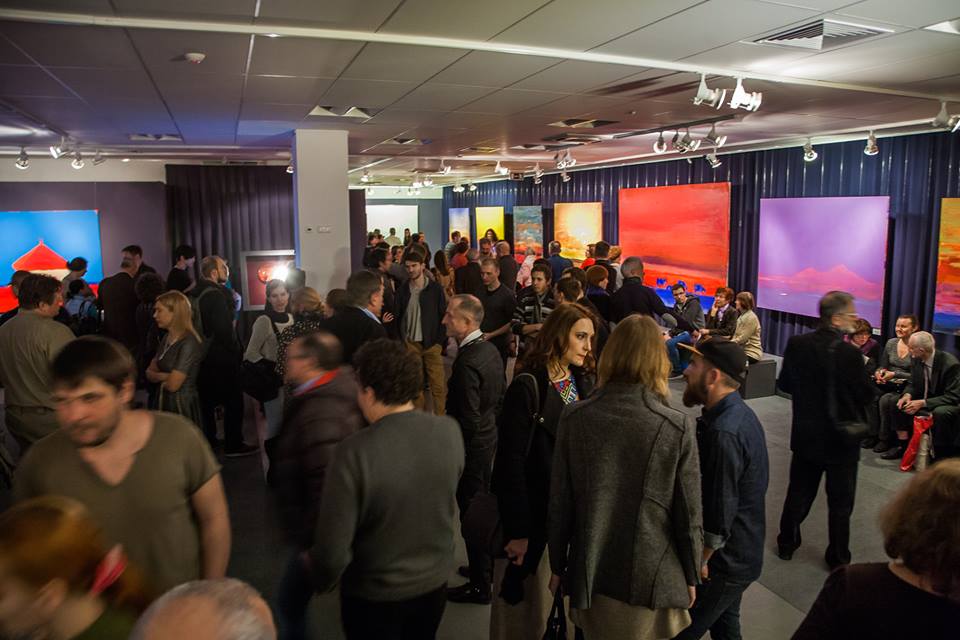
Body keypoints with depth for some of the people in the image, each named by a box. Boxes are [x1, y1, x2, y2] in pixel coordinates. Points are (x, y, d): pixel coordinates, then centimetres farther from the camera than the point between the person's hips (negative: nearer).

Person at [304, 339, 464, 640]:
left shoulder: (354, 453, -30)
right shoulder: (450, 431, -16)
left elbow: (333, 552, -24)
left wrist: (321, 579, -3)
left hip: (374, 595, -4)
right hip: (435, 581, 4)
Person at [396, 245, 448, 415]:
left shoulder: (435, 289, -2)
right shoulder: (403, 290, 4)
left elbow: (443, 316, 0)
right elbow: (398, 317, 6)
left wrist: (441, 341, -5)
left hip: (432, 343, -2)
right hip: (411, 344, 2)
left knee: (438, 385, -4)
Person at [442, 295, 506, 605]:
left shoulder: (467, 362, -28)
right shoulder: (490, 349, 1)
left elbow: (467, 419, -26)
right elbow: (500, 394, 12)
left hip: (470, 446, -9)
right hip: (488, 437, 9)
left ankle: (480, 585, 20)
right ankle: (486, 565, 41)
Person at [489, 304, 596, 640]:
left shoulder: (585, 383, 2)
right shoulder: (527, 386, -17)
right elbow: (510, 462, -17)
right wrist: (517, 530, -17)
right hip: (537, 514, -6)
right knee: (530, 604, 11)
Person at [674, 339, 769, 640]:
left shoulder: (724, 433, -31)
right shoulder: (739, 413, 1)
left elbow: (719, 514, -27)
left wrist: (699, 562, -14)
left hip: (723, 561, -9)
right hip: (741, 555, 9)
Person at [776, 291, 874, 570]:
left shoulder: (796, 345, -8)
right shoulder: (849, 352, -22)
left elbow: (784, 384, 1)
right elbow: (865, 396, -14)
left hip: (805, 435, 4)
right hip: (841, 438, -4)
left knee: (799, 493, 19)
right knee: (840, 503, 12)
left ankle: (787, 544, 31)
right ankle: (838, 558, 25)